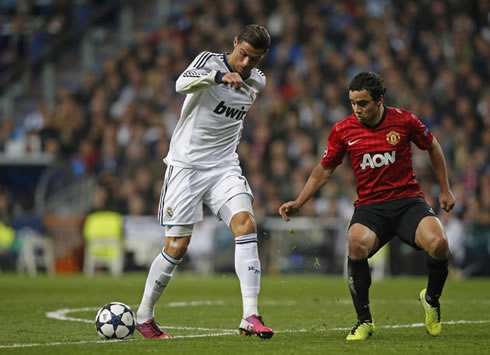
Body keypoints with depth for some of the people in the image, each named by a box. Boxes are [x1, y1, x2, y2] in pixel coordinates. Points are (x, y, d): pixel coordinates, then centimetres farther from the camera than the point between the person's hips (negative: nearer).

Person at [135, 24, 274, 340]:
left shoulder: (257, 82, 5)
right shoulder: (210, 61, -11)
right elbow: (182, 84, -32)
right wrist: (218, 76, -47)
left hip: (224, 167, 4)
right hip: (186, 165, -4)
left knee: (246, 224, -20)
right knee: (177, 246, -3)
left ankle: (251, 317, -24)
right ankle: (144, 316, 19)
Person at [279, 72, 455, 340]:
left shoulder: (404, 121, -4)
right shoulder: (343, 130, -1)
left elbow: (432, 147, 14)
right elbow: (324, 169, 13)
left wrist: (445, 190, 16)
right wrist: (298, 203, 6)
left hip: (408, 201, 0)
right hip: (369, 205, 0)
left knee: (438, 243, -28)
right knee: (357, 245, -34)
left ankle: (431, 300, 6)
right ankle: (364, 321, -15)